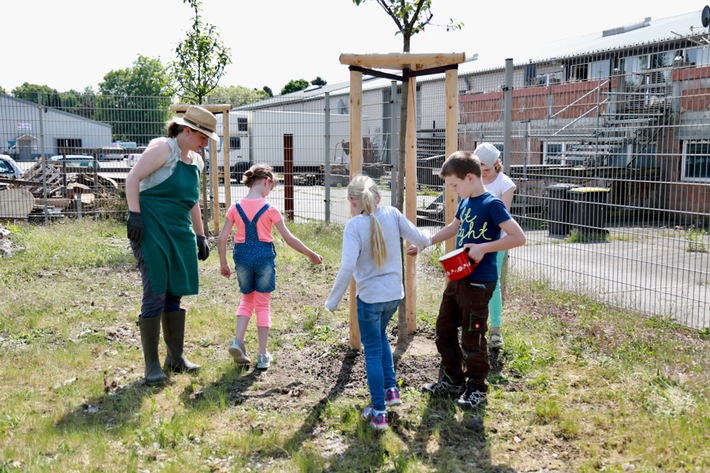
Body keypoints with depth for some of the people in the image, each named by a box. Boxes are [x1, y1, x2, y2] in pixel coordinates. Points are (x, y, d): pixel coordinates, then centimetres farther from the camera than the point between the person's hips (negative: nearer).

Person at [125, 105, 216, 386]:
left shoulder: (196, 161, 16)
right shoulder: (163, 148, -8)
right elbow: (132, 178, -12)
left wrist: (200, 236, 22)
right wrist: (134, 215, -20)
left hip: (179, 232, 8)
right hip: (151, 230, -8)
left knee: (175, 294, 12)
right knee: (155, 295, -8)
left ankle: (176, 357, 23)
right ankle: (152, 365, 0)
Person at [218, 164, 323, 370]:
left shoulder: (236, 207, -1)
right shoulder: (269, 209, -9)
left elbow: (222, 239, -1)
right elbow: (289, 239, -7)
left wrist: (223, 264, 11)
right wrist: (311, 254, 4)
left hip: (242, 256, 3)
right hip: (264, 256, -2)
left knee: (247, 299, 22)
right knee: (263, 304, 8)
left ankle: (238, 341, 3)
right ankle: (262, 355, 11)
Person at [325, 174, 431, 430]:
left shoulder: (354, 225, -16)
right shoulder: (392, 214, -5)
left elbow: (347, 267, -24)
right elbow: (419, 238, 1)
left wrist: (332, 301, -15)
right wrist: (428, 240, 26)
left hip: (370, 297, -5)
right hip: (395, 294, 5)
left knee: (373, 351, 8)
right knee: (380, 335, 31)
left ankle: (379, 413, 13)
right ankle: (391, 389, 30)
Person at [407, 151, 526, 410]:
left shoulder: (491, 204, -17)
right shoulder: (465, 202, 9)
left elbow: (518, 237, -22)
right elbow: (452, 228, 26)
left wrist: (483, 248, -25)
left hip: (478, 282, -9)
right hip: (457, 277, 9)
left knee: (472, 337, 2)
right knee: (444, 329, 16)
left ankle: (476, 388, 20)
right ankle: (453, 380, 32)